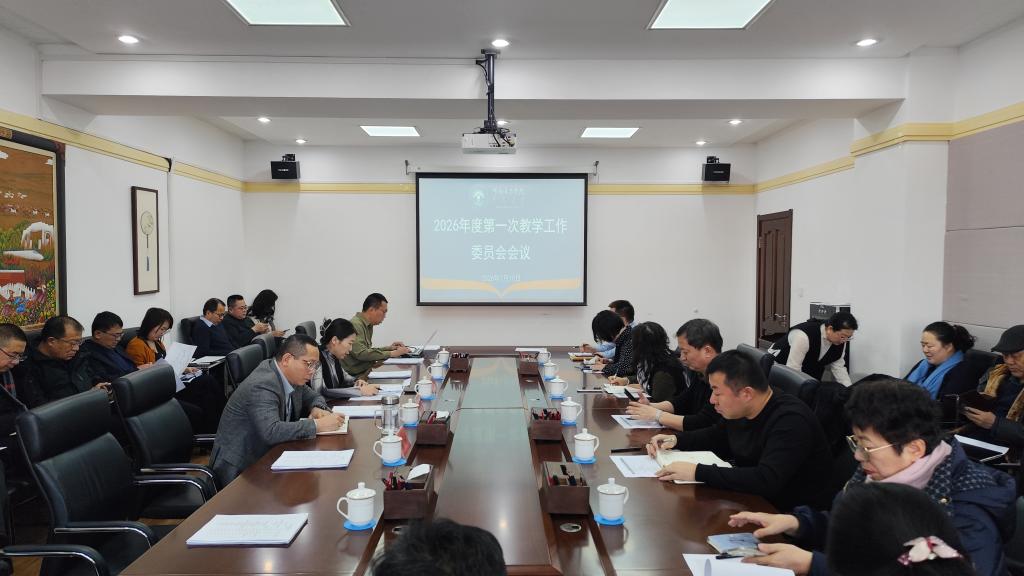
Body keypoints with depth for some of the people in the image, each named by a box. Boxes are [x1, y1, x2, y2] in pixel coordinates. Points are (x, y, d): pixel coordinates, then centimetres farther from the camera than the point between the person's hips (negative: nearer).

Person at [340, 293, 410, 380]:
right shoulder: (355, 325, -16)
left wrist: (388, 348, 10)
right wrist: (391, 353, -21)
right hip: (357, 377, -9)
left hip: (366, 372, 9)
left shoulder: (368, 326, 14)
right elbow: (361, 354, -25)